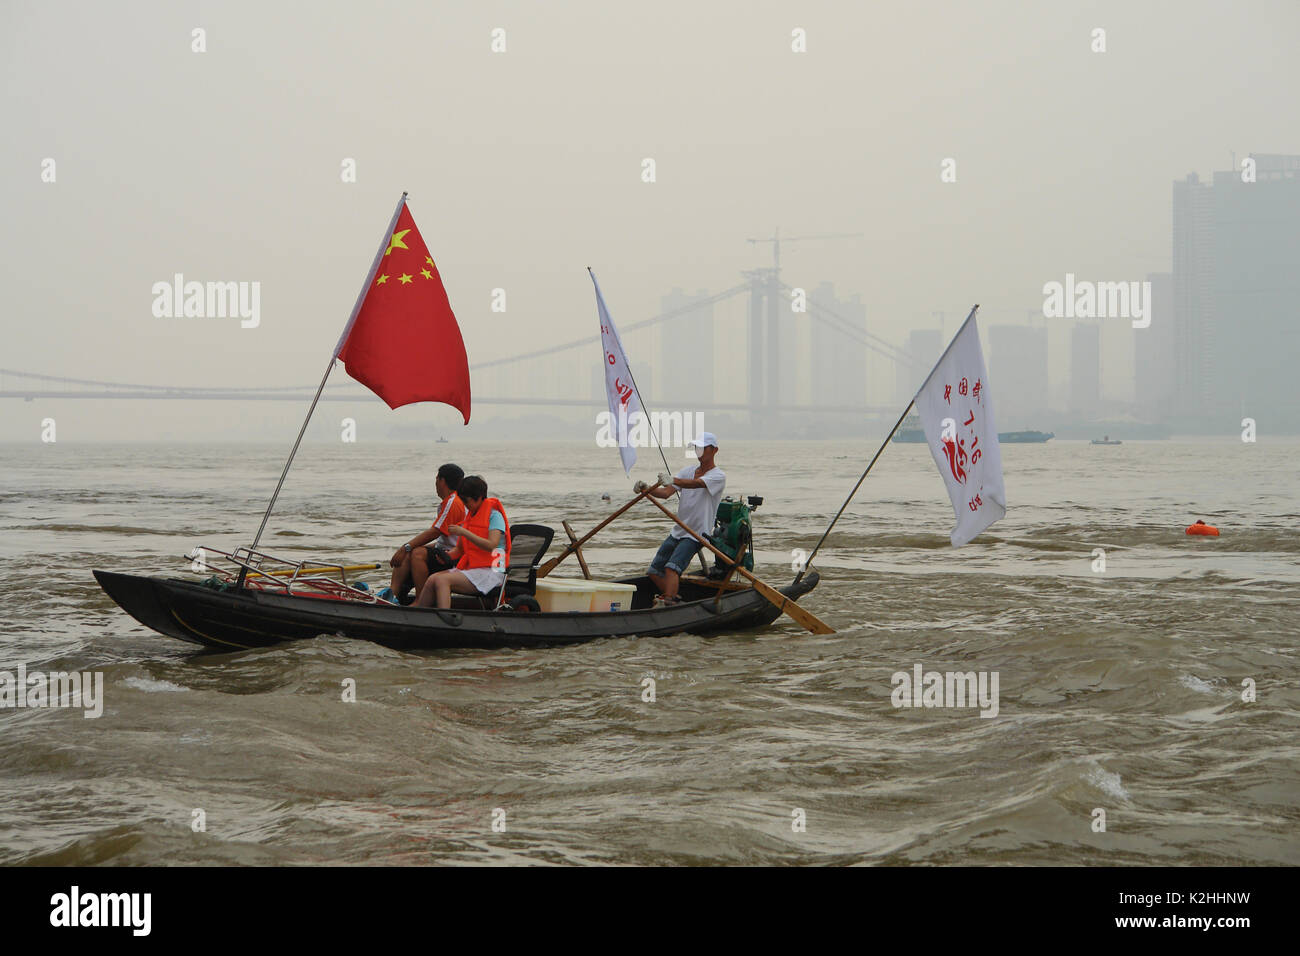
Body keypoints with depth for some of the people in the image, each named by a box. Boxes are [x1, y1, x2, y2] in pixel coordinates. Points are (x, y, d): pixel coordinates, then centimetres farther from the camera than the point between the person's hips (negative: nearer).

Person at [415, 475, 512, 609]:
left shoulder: (494, 515, -6)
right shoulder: (469, 516, 19)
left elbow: (491, 545, -21)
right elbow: (460, 550, 20)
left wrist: (464, 532, -22)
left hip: (490, 572, -8)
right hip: (470, 568, 8)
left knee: (442, 580, -26)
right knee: (432, 579, -13)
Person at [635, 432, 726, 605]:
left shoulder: (718, 476, -9)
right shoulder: (688, 471, 11)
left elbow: (697, 483, -31)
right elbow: (666, 492, -1)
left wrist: (673, 481, -49)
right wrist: (647, 489, -22)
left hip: (696, 535, -8)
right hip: (677, 532, 8)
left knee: (671, 568, -28)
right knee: (654, 572, 8)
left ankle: (667, 601, -38)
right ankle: (675, 597, 26)